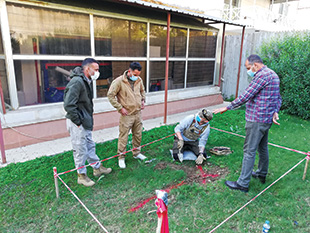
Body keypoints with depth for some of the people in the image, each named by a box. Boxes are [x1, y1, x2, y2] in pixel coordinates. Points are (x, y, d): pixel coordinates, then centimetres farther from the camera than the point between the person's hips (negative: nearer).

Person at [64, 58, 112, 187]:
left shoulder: (87, 81, 10)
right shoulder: (76, 82, -22)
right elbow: (69, 105, -27)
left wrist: (89, 119, 13)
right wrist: (78, 122, -20)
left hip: (85, 122, 10)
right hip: (77, 124, -10)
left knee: (90, 146, 21)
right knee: (80, 150, 5)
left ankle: (97, 168, 38)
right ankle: (81, 176, 22)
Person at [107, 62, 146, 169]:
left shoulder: (139, 80, 3)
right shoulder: (119, 81, -15)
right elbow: (110, 95, -14)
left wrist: (143, 100, 7)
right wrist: (120, 108, -16)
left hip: (138, 113, 6)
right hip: (126, 115, -6)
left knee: (138, 135, 17)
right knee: (123, 137, 2)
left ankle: (137, 153, 37)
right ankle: (121, 157, 19)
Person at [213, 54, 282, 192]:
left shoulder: (262, 75, -18)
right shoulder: (273, 75, 15)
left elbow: (246, 96, -21)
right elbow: (278, 98, 15)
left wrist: (227, 107, -14)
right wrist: (275, 112, 1)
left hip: (256, 120, -10)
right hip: (267, 119, 10)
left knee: (249, 151, -4)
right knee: (262, 147, 22)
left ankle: (243, 183, 4)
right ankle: (262, 174, 40)